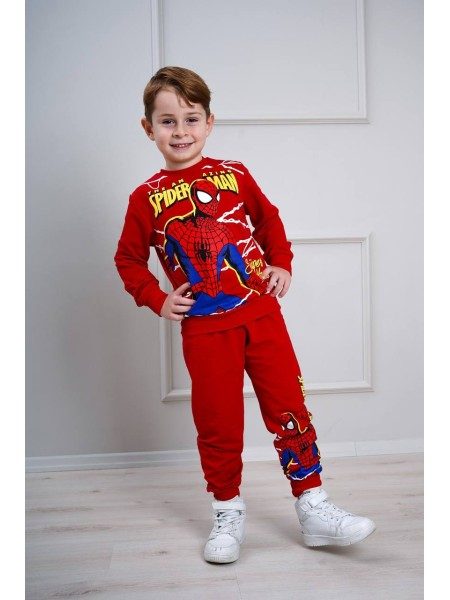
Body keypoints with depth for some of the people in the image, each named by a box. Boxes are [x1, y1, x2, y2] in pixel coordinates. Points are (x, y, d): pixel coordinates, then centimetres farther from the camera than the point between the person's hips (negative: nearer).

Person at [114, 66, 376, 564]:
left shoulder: (234, 175, 5)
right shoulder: (147, 197, 2)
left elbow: (269, 219, 19)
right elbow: (128, 259, 10)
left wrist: (281, 265, 7)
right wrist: (158, 301, -1)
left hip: (261, 312, 1)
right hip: (204, 328, -1)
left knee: (289, 408, 4)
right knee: (217, 424, 7)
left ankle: (313, 508, 17)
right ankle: (228, 514, 26)